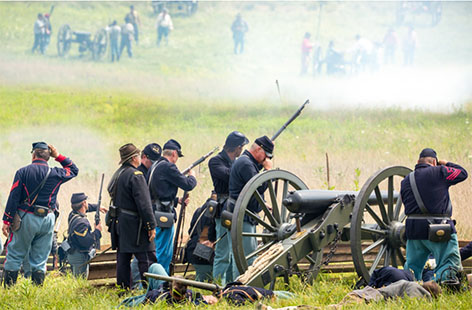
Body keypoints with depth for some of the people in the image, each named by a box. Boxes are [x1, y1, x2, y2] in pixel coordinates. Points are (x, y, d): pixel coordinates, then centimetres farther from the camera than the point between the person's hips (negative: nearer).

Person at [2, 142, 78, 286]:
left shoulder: (23, 172, -5)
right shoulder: (55, 174, 1)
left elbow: (13, 198, -7)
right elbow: (74, 170, 21)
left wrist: (6, 220, -5)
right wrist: (58, 156, 14)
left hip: (25, 220, -2)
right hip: (47, 220, 2)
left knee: (14, 256, 4)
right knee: (40, 260, 8)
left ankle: (8, 289, 0)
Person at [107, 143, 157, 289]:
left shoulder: (117, 174, 14)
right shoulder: (135, 175, -14)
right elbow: (144, 204, -18)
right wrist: (151, 226, -16)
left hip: (118, 222, 9)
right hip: (133, 223, -9)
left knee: (123, 258, 11)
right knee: (148, 258, -8)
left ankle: (123, 288, 13)